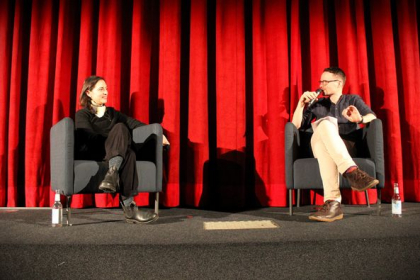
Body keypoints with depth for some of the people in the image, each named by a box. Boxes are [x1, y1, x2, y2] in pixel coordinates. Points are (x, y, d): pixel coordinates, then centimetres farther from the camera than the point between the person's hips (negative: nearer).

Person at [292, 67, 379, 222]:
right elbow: (295, 126, 18)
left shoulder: (353, 100, 23)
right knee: (324, 123, -34)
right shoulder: (316, 104, 28)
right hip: (321, 143, 1)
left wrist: (360, 119, -17)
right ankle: (352, 172, -55)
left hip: (348, 148, -1)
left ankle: (332, 201, -54)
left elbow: (373, 118, 5)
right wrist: (301, 103, 7)